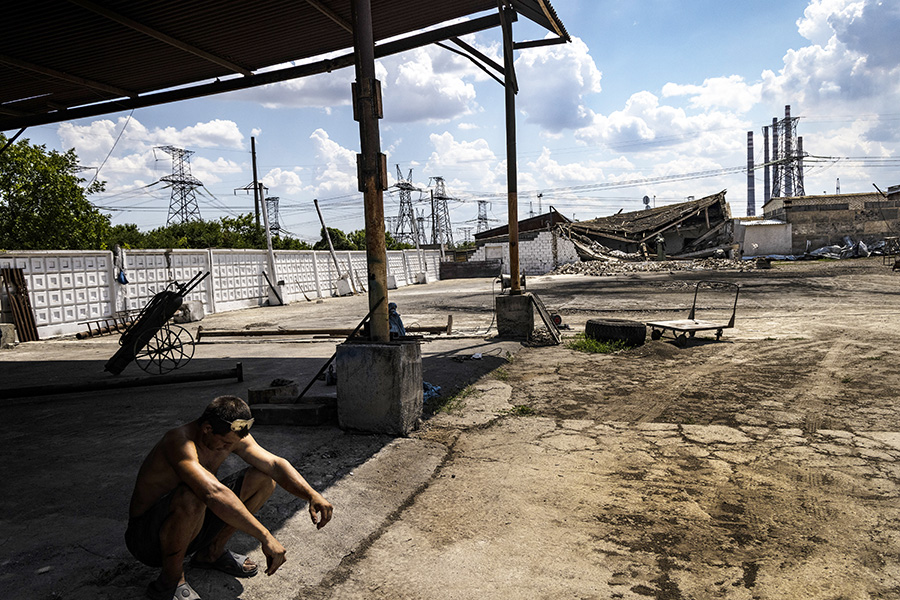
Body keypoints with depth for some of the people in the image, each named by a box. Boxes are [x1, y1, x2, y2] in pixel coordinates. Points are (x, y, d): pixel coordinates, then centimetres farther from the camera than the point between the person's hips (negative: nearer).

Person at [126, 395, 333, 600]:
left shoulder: (230, 436, -8)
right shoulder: (179, 441, -32)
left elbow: (275, 464, -9)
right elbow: (213, 493, -46)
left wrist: (312, 495, -26)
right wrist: (265, 537, -48)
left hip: (189, 528, 7)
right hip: (145, 538, -7)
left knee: (263, 478, -3)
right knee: (191, 498, -40)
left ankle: (211, 553, 12)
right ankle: (170, 580, -13)